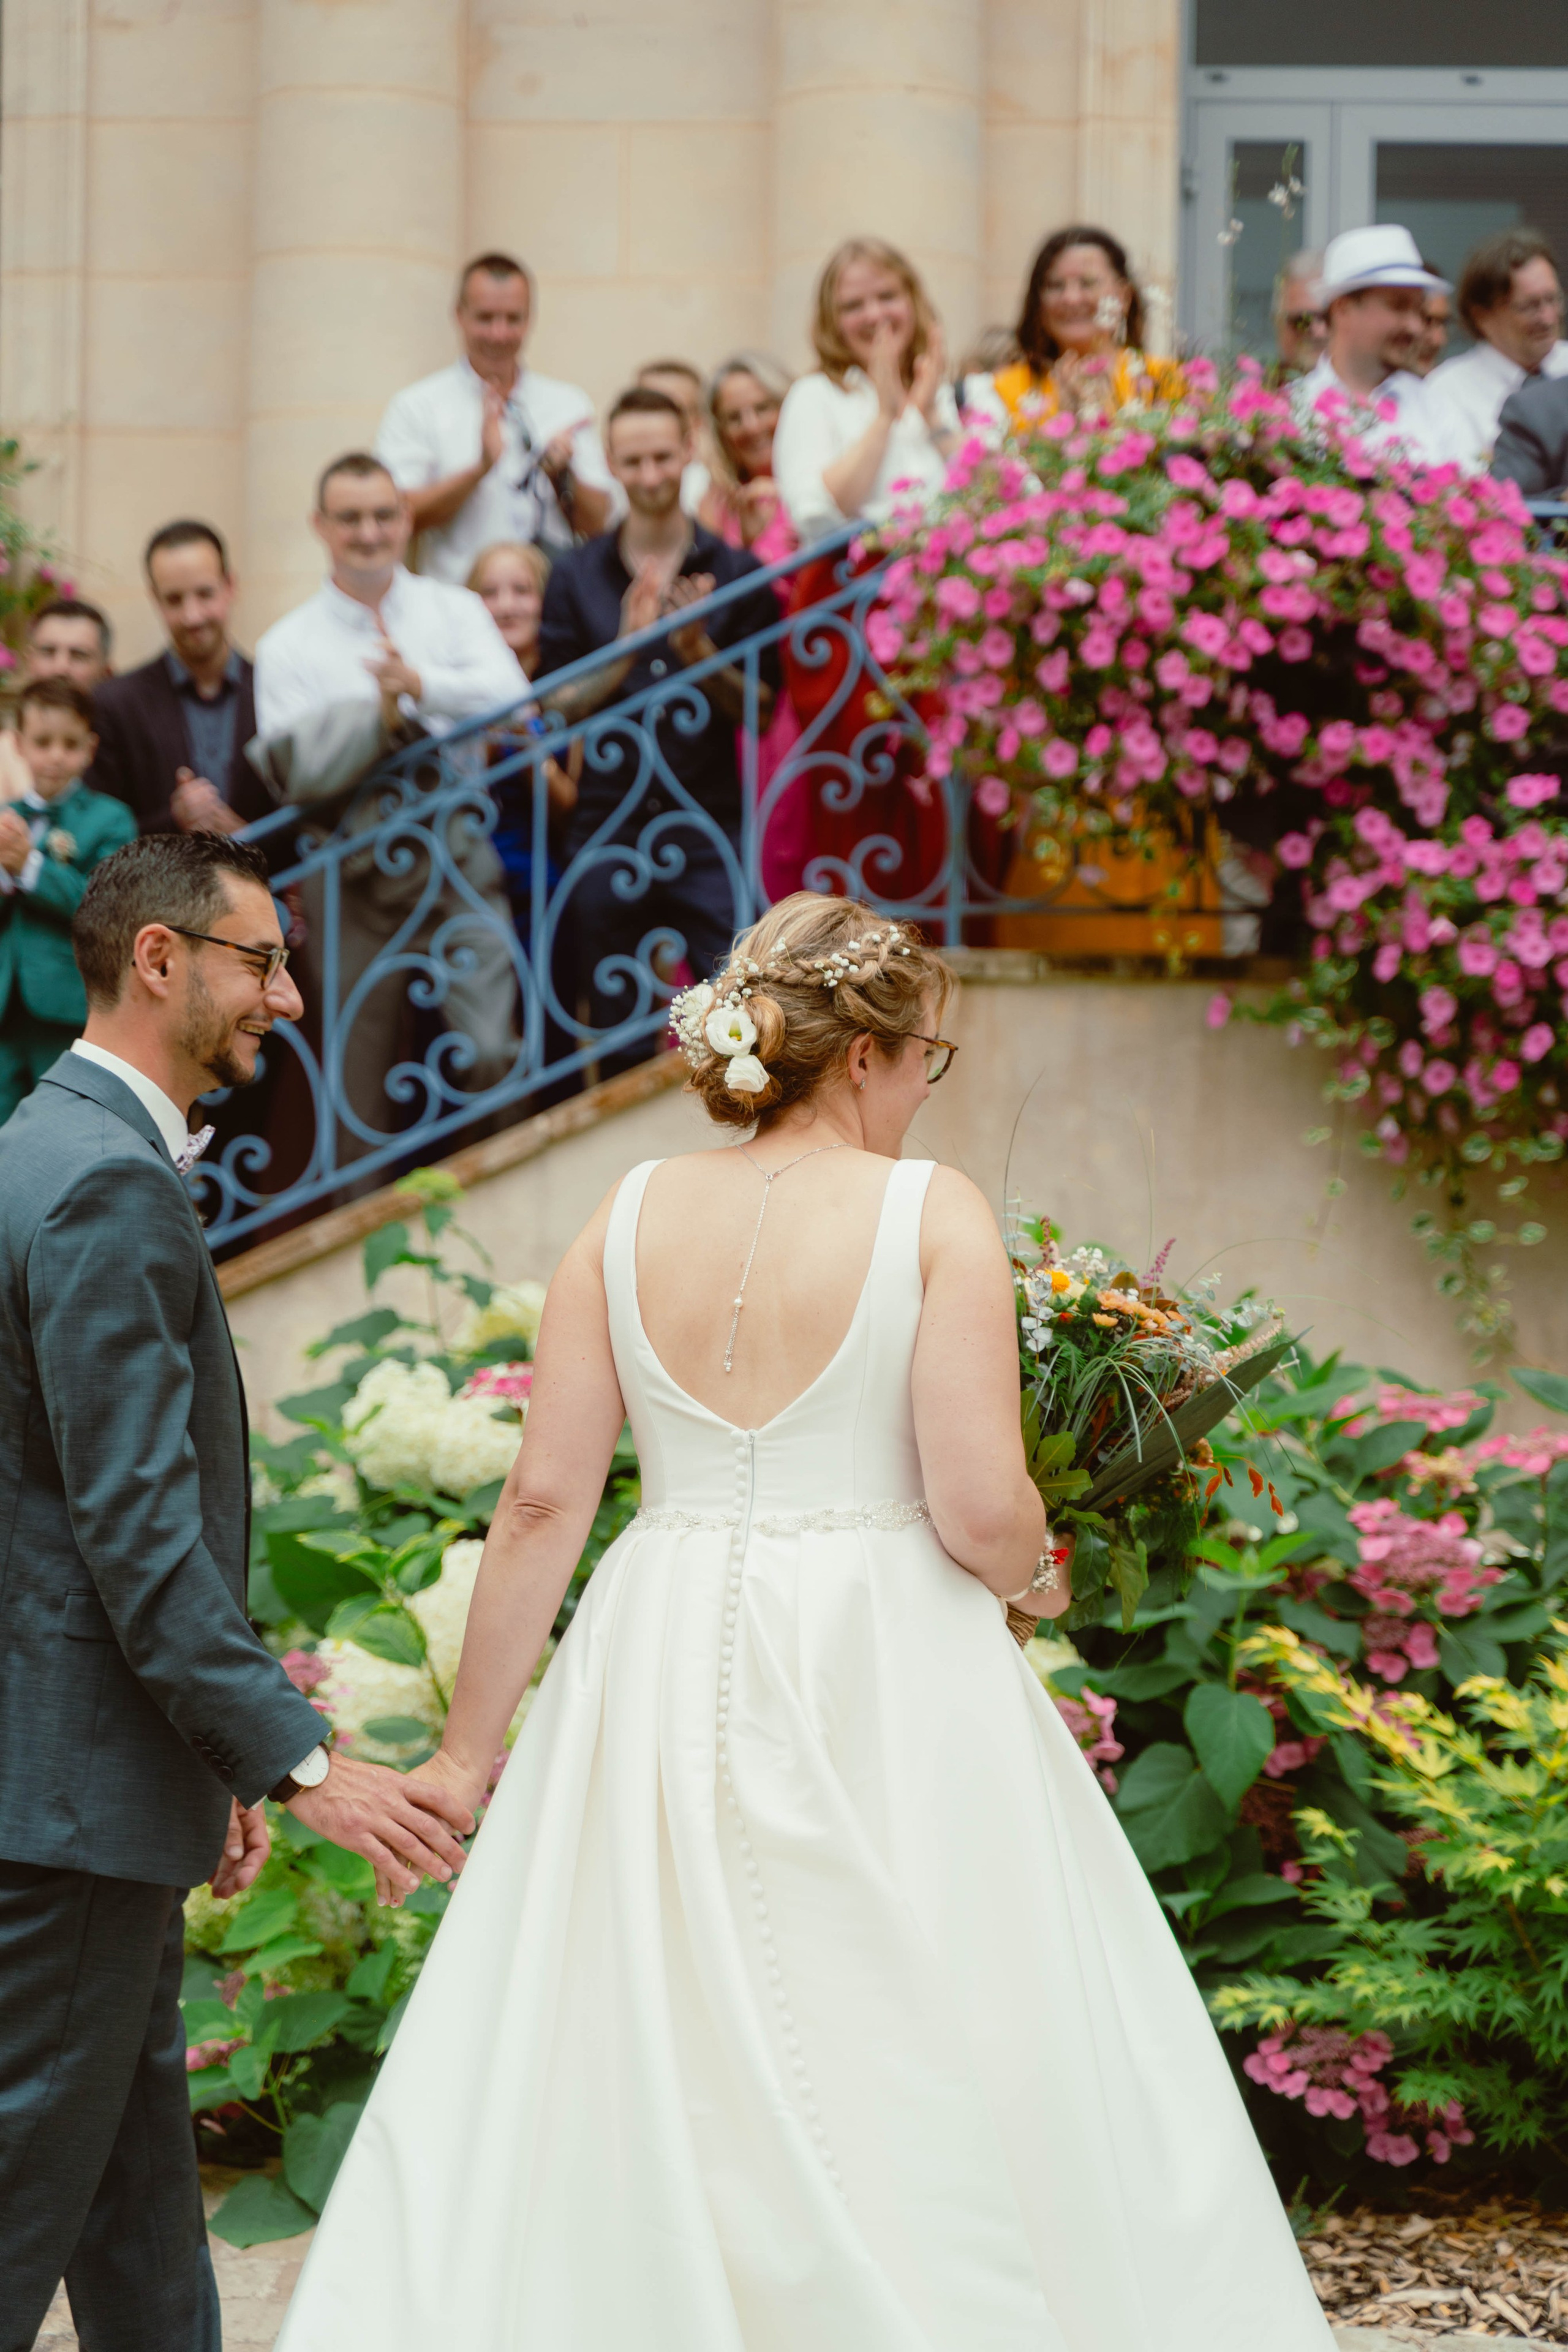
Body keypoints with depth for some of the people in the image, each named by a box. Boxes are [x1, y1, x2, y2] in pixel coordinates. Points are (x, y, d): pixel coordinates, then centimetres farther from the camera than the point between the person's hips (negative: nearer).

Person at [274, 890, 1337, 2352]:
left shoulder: (632, 1218, 5)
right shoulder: (932, 1214, -6)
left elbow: (543, 1500, 1)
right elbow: (981, 1510, -12)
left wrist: (468, 1747, 7)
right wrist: (1040, 1582, 10)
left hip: (661, 1683, 4)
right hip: (880, 1685, -4)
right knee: (917, 2103, 5)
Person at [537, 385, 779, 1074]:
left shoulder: (735, 572, 6)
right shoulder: (576, 578, 8)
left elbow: (762, 707, 4)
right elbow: (558, 708, 3)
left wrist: (698, 653, -13)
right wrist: (628, 646, -13)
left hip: (708, 831, -1)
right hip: (609, 834, 1)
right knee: (618, 1041, 5)